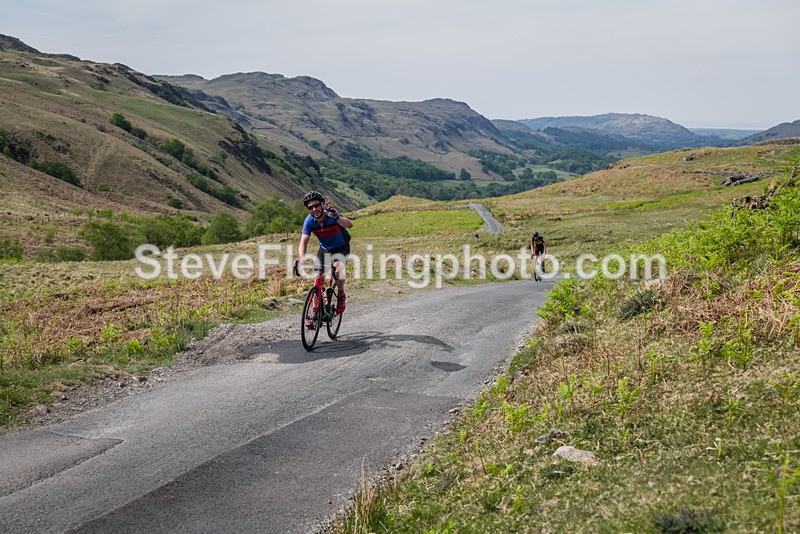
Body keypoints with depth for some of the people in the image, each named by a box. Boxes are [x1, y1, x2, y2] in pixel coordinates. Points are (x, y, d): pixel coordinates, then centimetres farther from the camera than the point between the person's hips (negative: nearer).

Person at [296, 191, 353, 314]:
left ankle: (341, 296, -2)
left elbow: (349, 225, -49)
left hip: (341, 248, -4)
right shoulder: (309, 221, -20)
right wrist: (301, 258, -46)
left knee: (337, 270, -29)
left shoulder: (331, 215, -30)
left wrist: (337, 218, -70)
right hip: (324, 249, 4)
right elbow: (303, 242, -26)